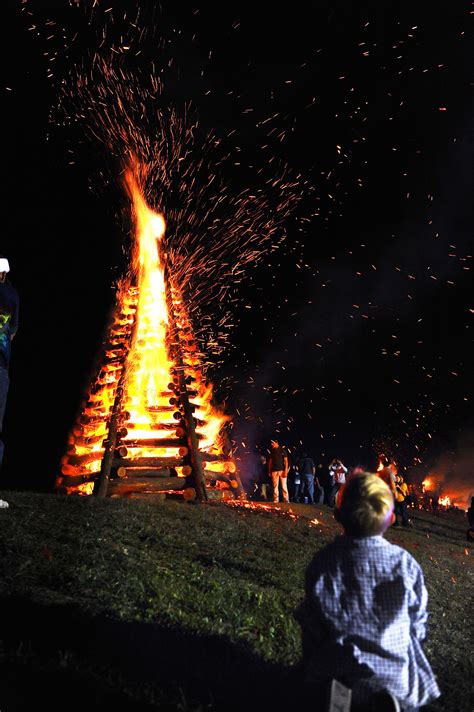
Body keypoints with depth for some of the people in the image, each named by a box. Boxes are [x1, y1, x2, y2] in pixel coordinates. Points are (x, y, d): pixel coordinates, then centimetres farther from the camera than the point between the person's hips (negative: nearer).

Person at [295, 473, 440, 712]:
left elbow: (312, 621, -4)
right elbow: (417, 622, -3)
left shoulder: (322, 561, -16)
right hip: (396, 671, 0)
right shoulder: (404, 563, -17)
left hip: (339, 670, 0)